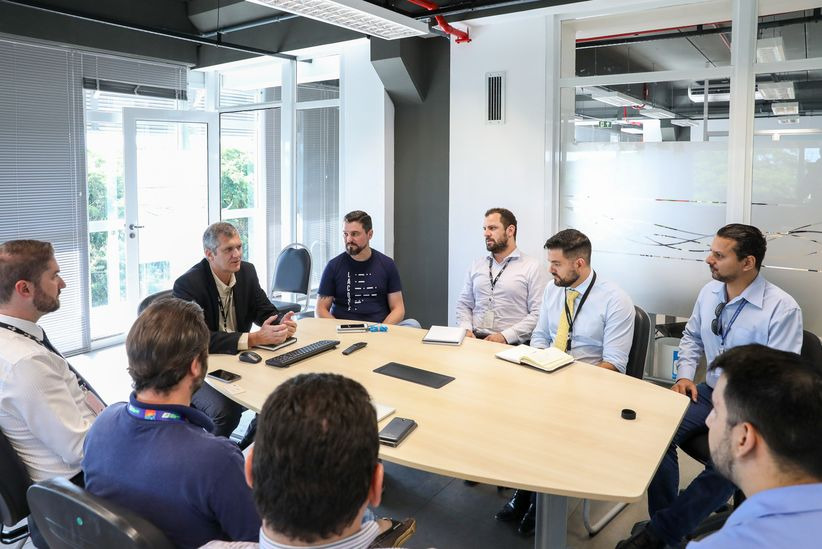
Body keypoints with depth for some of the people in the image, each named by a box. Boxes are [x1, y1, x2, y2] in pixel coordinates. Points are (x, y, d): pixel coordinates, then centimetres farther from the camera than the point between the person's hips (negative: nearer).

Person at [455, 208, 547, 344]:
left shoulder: (532, 267, 2)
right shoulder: (477, 265, 18)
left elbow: (538, 313, -6)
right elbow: (463, 304, 19)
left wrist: (505, 336, -15)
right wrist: (466, 329, -1)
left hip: (511, 344, -4)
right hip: (475, 340, 4)